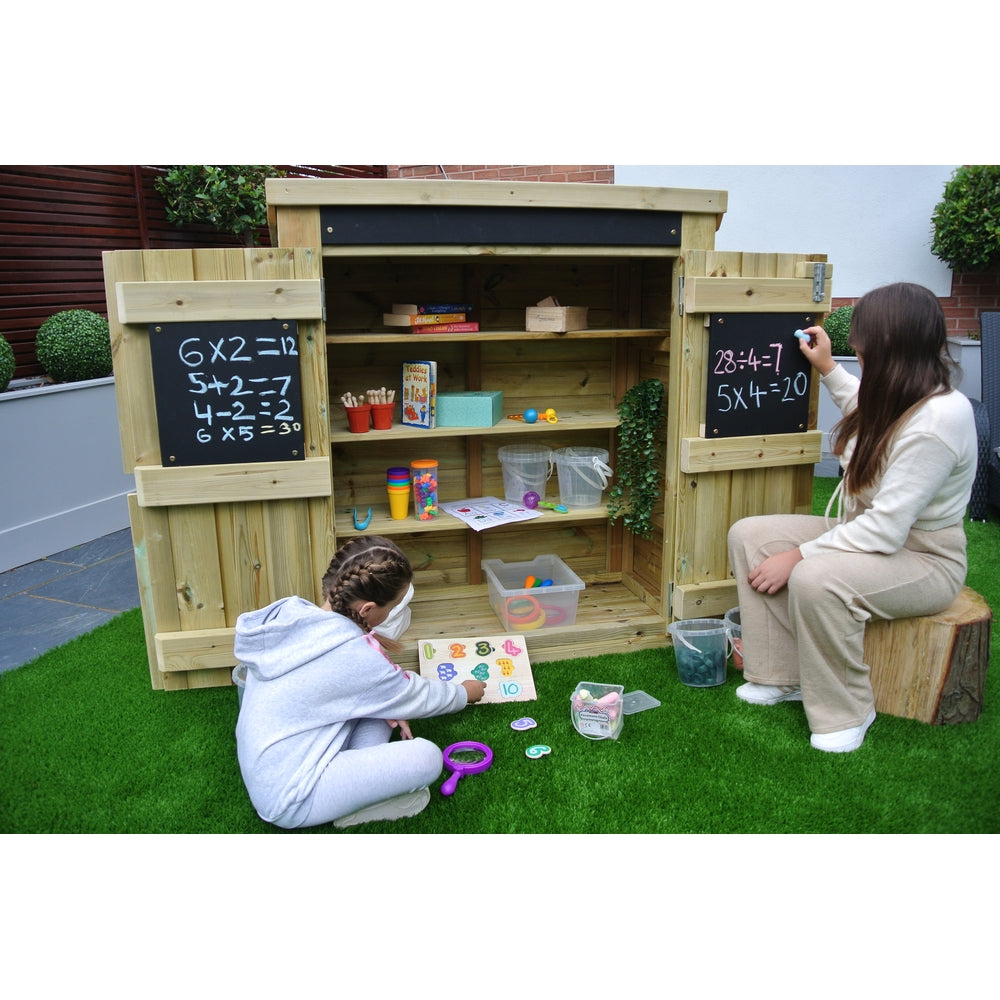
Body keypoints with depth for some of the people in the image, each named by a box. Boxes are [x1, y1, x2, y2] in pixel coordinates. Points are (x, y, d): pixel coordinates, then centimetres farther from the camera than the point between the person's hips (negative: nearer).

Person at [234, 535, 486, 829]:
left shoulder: (290, 612, -6)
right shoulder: (351, 654, -27)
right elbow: (416, 696, -8)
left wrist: (390, 705, -2)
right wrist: (463, 693, 12)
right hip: (291, 803, -8)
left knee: (381, 695, 7)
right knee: (426, 757, -16)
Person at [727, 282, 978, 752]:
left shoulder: (940, 418, -28)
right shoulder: (899, 397, -1)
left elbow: (887, 529, -31)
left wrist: (798, 556, -27)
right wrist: (828, 369, 24)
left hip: (922, 558, -9)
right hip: (868, 532, 9)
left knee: (815, 580, -37)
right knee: (748, 535, -6)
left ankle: (846, 712, -11)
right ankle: (784, 677, -1)